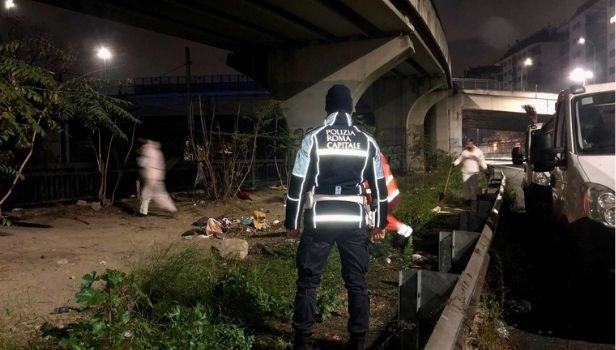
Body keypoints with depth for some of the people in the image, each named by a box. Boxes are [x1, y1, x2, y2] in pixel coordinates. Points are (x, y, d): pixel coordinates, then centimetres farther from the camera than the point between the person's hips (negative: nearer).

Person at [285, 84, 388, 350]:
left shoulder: (314, 138, -4)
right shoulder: (367, 142, 4)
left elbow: (298, 183, -6)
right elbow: (379, 185, 7)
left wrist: (291, 222, 2)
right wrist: (379, 223, 15)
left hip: (320, 219, -2)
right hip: (354, 220, 2)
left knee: (308, 280, 10)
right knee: (356, 282, 12)